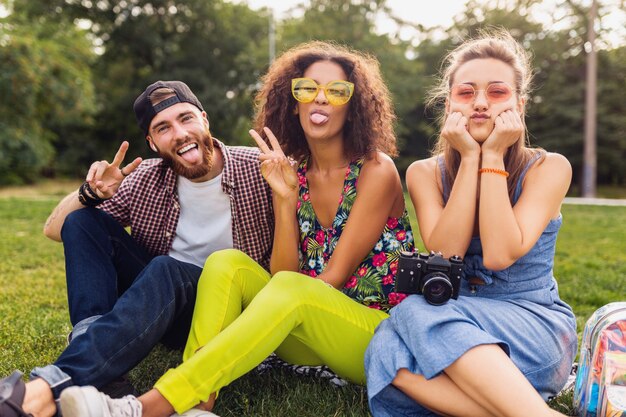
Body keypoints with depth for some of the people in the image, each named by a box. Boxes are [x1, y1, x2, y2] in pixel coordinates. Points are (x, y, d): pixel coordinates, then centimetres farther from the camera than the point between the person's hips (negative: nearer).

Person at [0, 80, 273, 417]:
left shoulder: (258, 168, -8)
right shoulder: (146, 179, 0)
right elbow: (54, 230, 5)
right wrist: (91, 193, -16)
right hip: (160, 298, 4)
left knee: (166, 271, -36)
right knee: (82, 220, -10)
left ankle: (53, 384, -42)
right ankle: (92, 335, -28)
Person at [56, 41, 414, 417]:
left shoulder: (376, 170, -10)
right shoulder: (293, 174, 4)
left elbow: (334, 277, -13)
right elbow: (283, 273, -5)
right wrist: (285, 199, -16)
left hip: (379, 337, -4)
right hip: (310, 339, 5)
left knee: (289, 290, -33)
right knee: (227, 263, -15)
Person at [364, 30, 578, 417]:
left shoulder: (548, 168, -4)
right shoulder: (425, 173, 3)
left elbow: (499, 255, -19)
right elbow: (444, 256, -14)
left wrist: (492, 157, -15)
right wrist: (469, 158, -13)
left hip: (539, 330, -2)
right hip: (454, 325, 3)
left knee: (420, 312, -31)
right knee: (391, 355, -31)